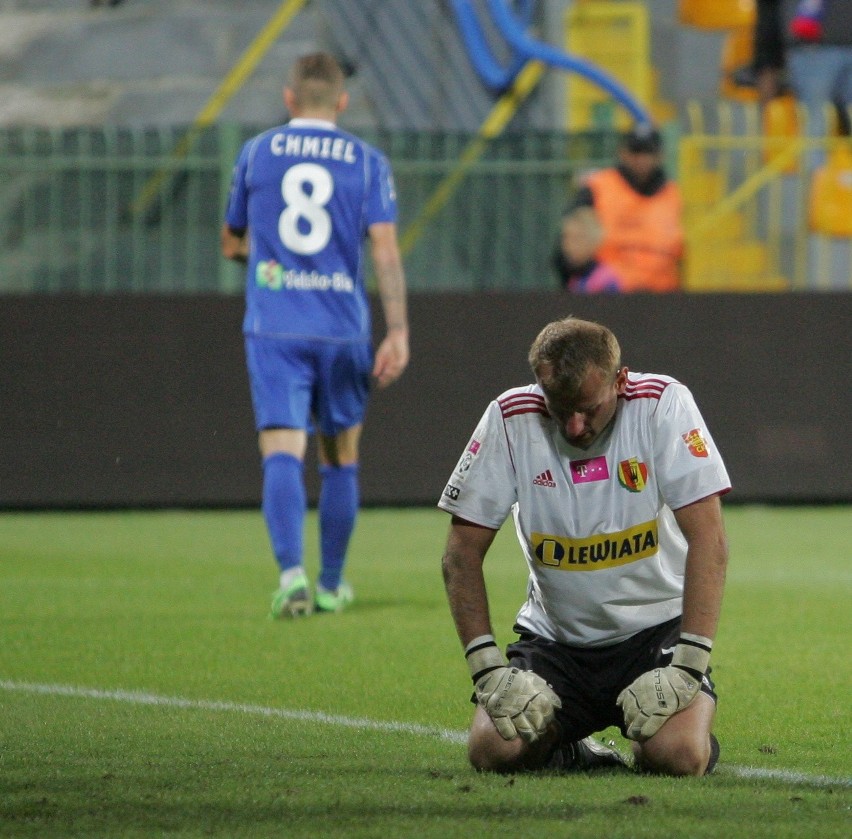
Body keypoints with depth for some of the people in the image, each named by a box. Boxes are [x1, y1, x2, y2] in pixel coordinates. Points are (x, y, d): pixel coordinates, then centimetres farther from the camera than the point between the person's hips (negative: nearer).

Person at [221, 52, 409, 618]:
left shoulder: (256, 153, 5)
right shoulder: (367, 162, 2)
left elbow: (232, 244, 16)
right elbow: (386, 252, -7)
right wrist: (398, 333, -7)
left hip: (274, 330, -1)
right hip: (343, 331, 1)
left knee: (283, 454, -9)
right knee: (340, 459, 16)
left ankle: (292, 571, -30)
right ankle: (332, 586, 23)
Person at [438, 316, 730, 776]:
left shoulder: (662, 405, -13)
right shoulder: (511, 419, -8)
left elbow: (707, 538, -16)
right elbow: (462, 552, -3)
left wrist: (686, 665, -23)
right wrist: (488, 668, -14)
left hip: (655, 629, -2)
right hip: (554, 635, 2)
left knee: (677, 754, -28)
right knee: (494, 749, -23)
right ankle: (568, 750, 13)